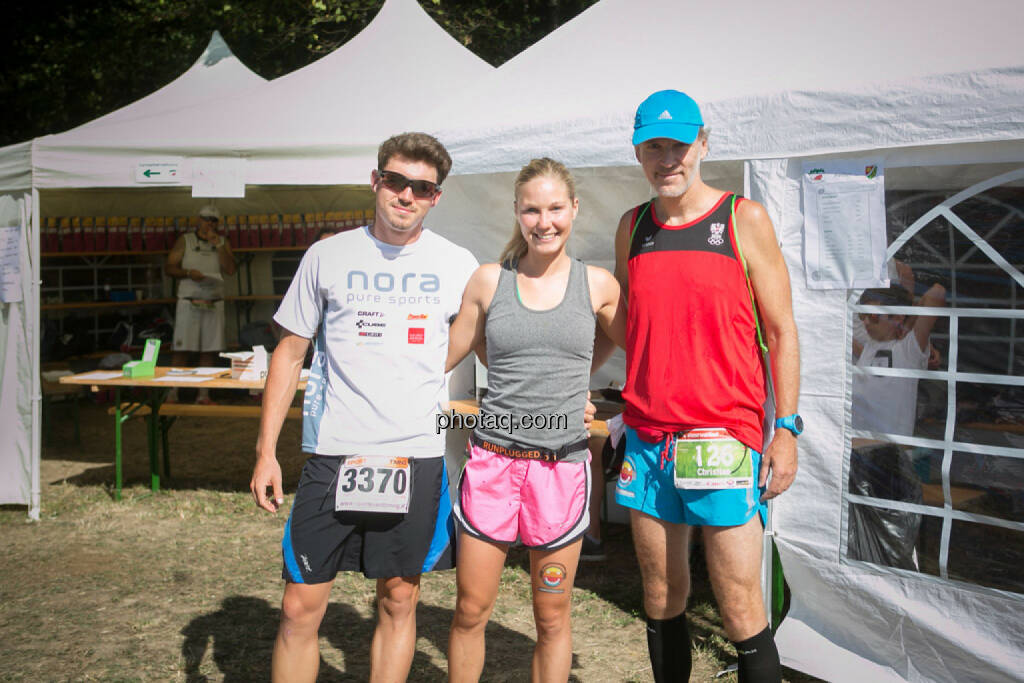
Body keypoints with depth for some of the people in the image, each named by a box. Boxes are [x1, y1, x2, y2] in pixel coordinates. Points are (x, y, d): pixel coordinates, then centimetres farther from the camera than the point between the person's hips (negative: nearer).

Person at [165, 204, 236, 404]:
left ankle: (204, 394, 5)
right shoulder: (185, 240, 9)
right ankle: (173, 393, -3)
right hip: (189, 302, -2)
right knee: (182, 349, -7)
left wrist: (218, 244, -6)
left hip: (214, 303, 2)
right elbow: (169, 267, 5)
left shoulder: (222, 242, 13)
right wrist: (188, 273, -13)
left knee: (210, 350, -1)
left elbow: (230, 269, 0)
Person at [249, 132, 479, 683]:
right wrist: (265, 450, 4)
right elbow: (290, 353, 9)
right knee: (300, 607, 3)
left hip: (417, 456, 0)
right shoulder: (327, 256, 5)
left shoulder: (457, 266, 5)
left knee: (398, 600, 11)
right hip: (332, 453, 0)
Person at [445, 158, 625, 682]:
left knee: (552, 617, 10)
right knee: (471, 609, 8)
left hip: (561, 465, 0)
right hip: (492, 460, 1)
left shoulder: (597, 284, 4)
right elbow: (445, 358, 13)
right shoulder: (489, 280, 4)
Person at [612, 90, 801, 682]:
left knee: (741, 610, -2)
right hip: (647, 436, 4)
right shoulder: (632, 228, 12)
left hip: (724, 438, -4)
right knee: (662, 598, 11)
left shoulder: (745, 220, 1)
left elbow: (781, 331, 1)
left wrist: (786, 428, -5)